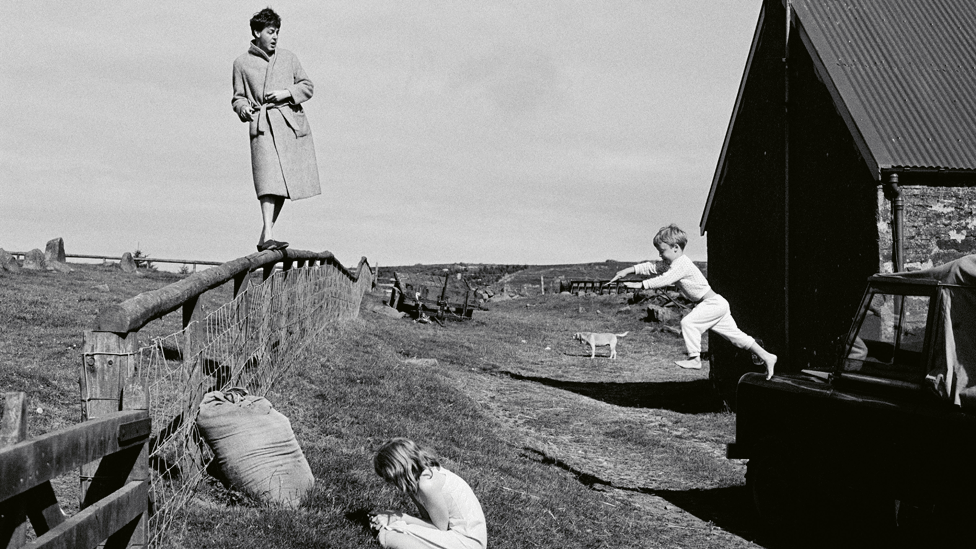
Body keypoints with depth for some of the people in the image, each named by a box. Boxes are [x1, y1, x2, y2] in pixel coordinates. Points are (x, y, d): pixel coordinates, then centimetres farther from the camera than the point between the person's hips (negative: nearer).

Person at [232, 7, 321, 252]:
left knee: (286, 181, 4)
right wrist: (243, 108, -11)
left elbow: (307, 86, 13)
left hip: (292, 123, 4)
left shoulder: (288, 58, 13)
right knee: (269, 179, -19)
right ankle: (268, 237, -25)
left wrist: (286, 93, -5)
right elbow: (238, 97, 12)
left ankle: (265, 236, 15)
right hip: (263, 126, -3)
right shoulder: (242, 63, 8)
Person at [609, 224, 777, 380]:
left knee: (688, 322, -21)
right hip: (716, 304, 10)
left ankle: (694, 358, -16)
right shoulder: (675, 263, 11)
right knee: (735, 335, 11)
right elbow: (652, 267, 13)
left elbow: (664, 280, -30)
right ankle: (766, 357, 16)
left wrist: (641, 285, -29)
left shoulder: (682, 265, -19)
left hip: (713, 303, -10)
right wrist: (629, 270, 6)